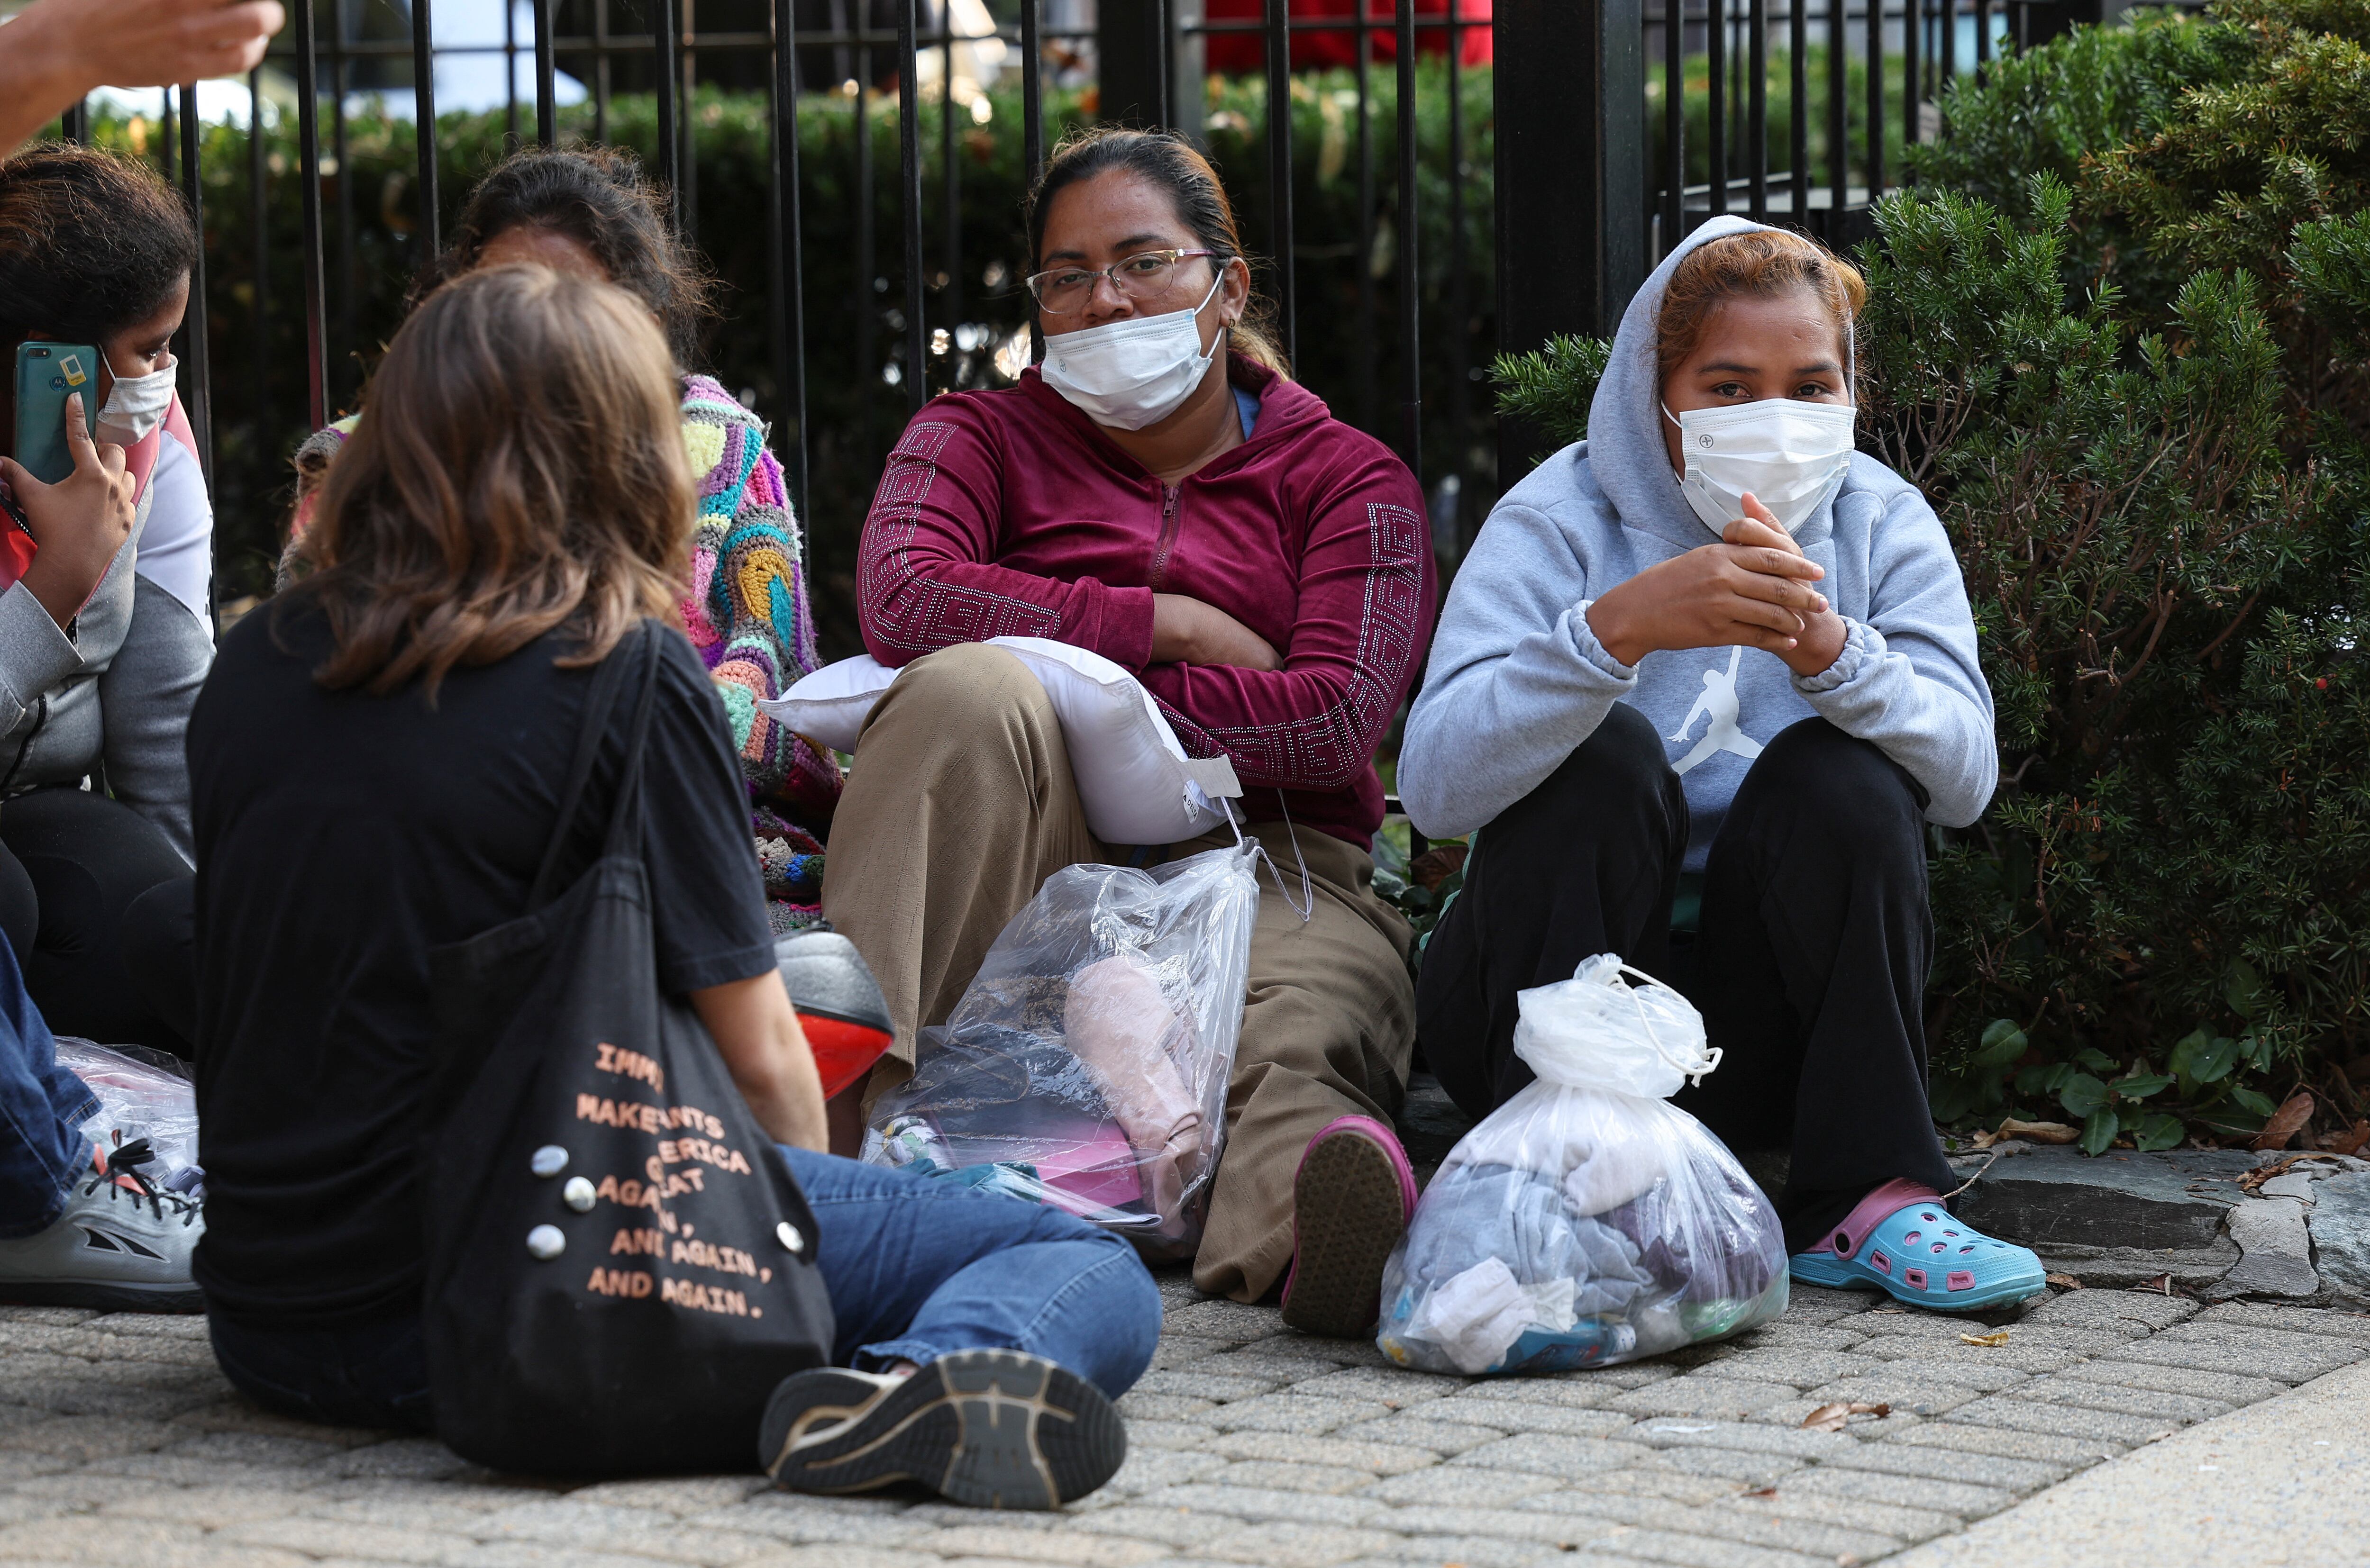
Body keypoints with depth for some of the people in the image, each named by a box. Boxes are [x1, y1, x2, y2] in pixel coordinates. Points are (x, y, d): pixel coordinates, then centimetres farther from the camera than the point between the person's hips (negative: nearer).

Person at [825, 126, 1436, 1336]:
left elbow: (1336, 721, -4)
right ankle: (836, 1112, -44)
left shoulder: (1345, 479, 14)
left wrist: (1073, 685, -8)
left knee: (1295, 1050, -37)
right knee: (967, 688, -31)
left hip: (1267, 869, -1)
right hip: (1027, 870, 1)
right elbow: (900, 599, -7)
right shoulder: (980, 439, 17)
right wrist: (1175, 627, -5)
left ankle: (1317, 1217, -75)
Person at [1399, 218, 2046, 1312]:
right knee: (1602, 756, -26)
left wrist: (1827, 649, -36)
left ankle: (1862, 1203, -19)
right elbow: (1435, 783, -26)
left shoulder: (1881, 524, 0)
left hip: (1763, 1021, 2)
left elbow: (1965, 776, -16)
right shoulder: (1561, 522, -10)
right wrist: (1623, 624, -41)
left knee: (1838, 774, -22)